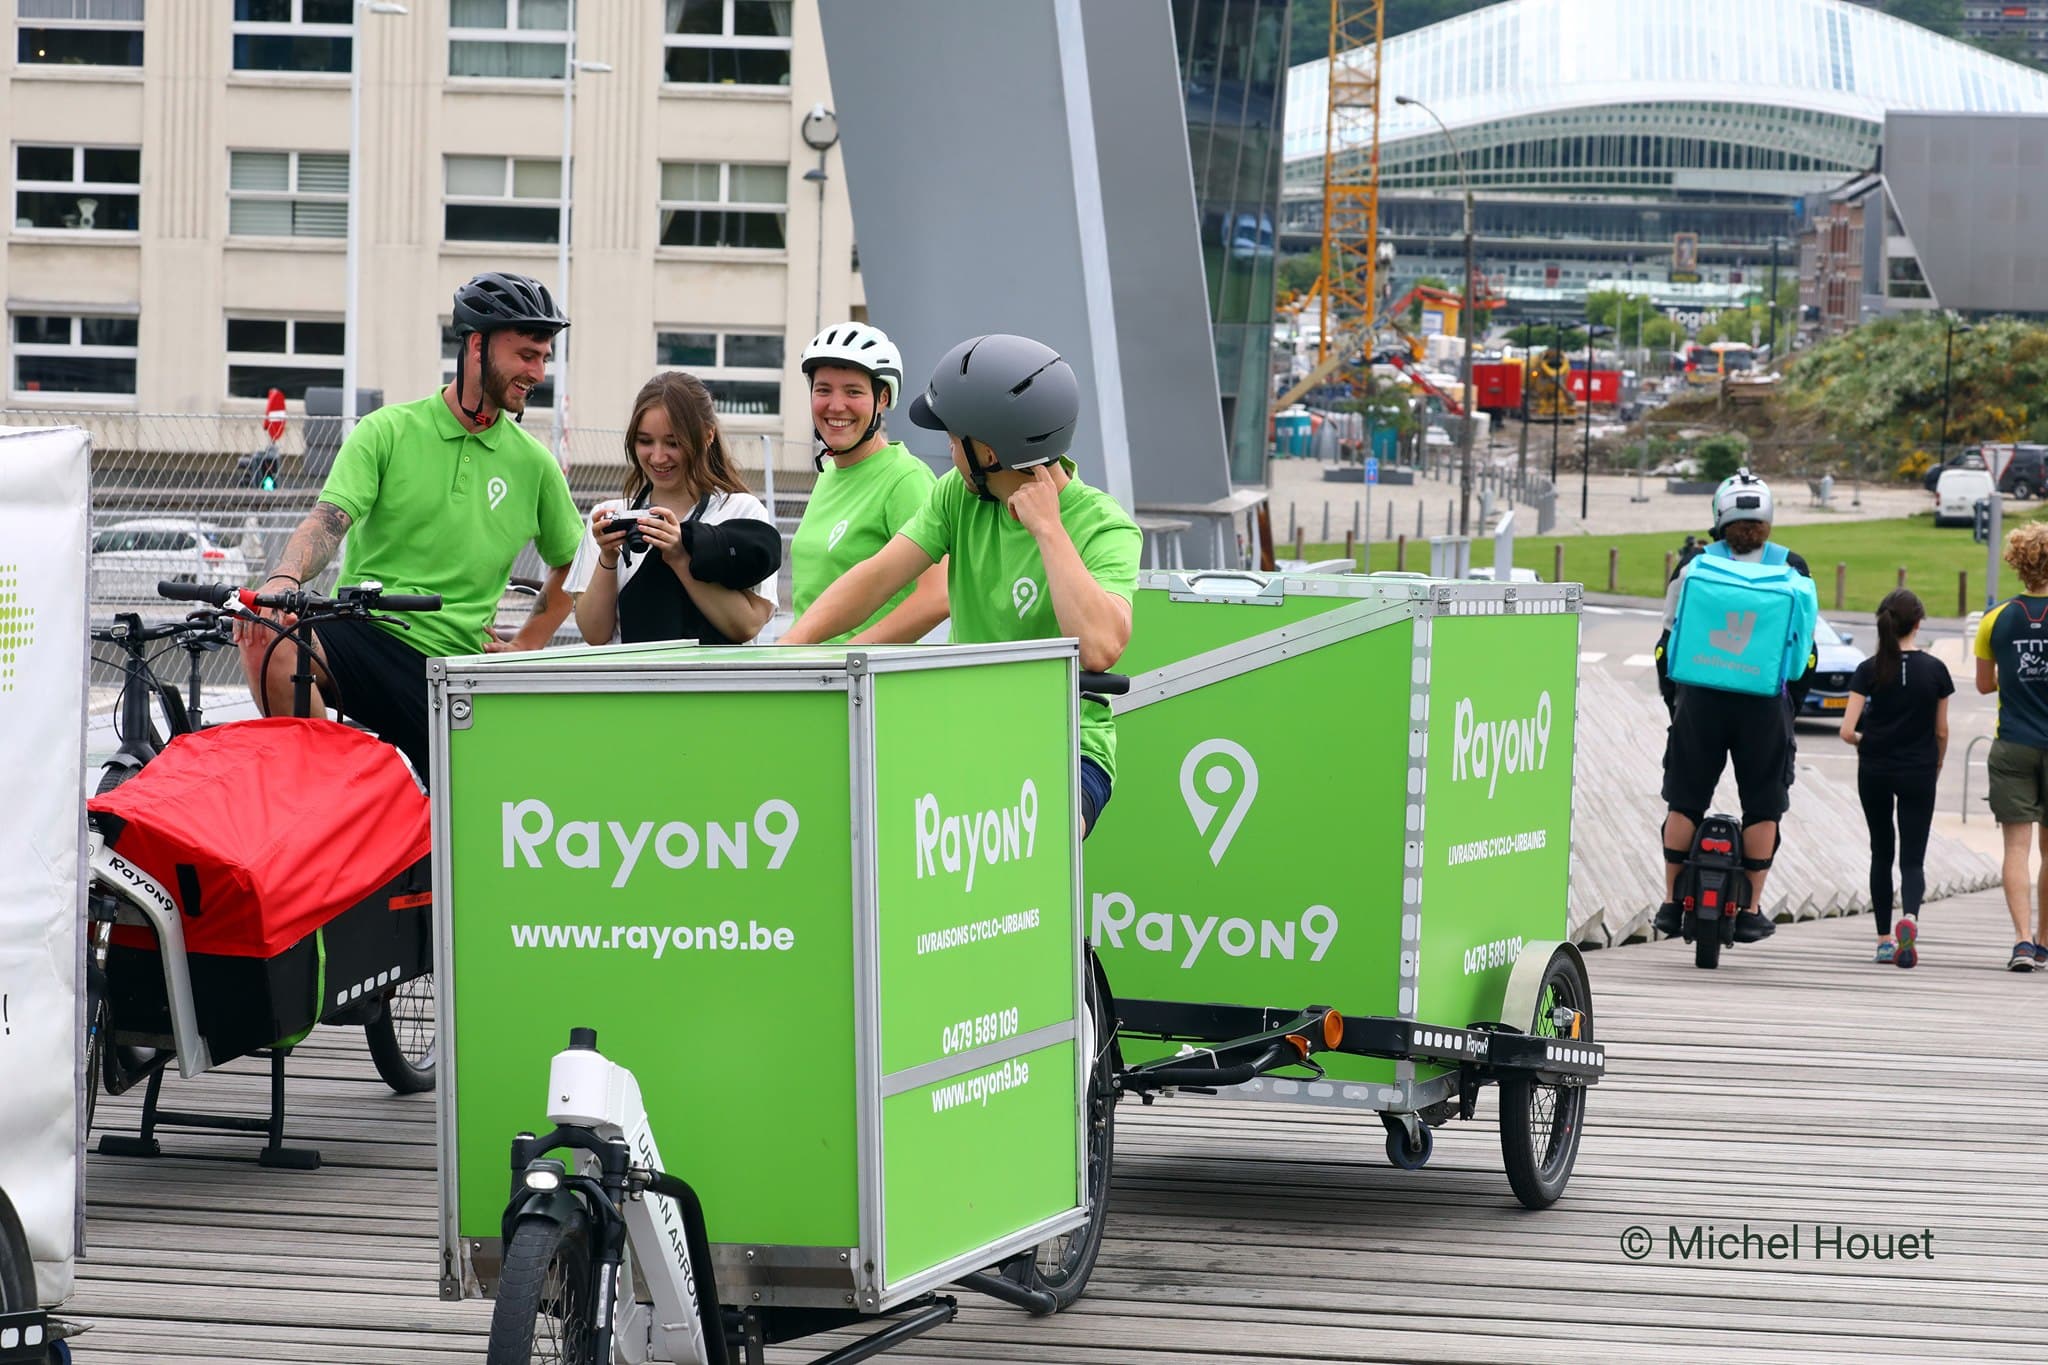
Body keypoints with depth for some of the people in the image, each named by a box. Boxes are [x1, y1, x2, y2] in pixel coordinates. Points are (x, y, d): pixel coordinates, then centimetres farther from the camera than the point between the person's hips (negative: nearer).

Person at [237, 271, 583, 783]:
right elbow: (328, 520, -11)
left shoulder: (532, 463, 11)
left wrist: (523, 646, 13)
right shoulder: (388, 431, 2)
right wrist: (284, 578, -31)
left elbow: (571, 566, 25)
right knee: (263, 633, -32)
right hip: (361, 631, -2)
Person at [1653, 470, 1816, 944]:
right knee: (1762, 807, 7)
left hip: (1700, 698, 1)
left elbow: (1668, 642, 6)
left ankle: (1671, 902, 8)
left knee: (1684, 801, 9)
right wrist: (1792, 705, 14)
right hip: (1766, 704, 0)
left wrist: (1673, 701, 14)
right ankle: (1751, 910, 4)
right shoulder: (1791, 569, 3)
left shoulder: (1695, 565, 3)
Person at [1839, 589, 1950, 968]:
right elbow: (1941, 732, 1)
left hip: (1874, 772, 1)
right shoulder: (1935, 670, -5)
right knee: (1912, 858, 1)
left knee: (1881, 854, 15)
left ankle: (1884, 940, 14)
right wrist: (1935, 772, 17)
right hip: (1918, 773, -1)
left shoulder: (1869, 670, -6)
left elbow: (1847, 730, -11)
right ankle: (1910, 916, -29)